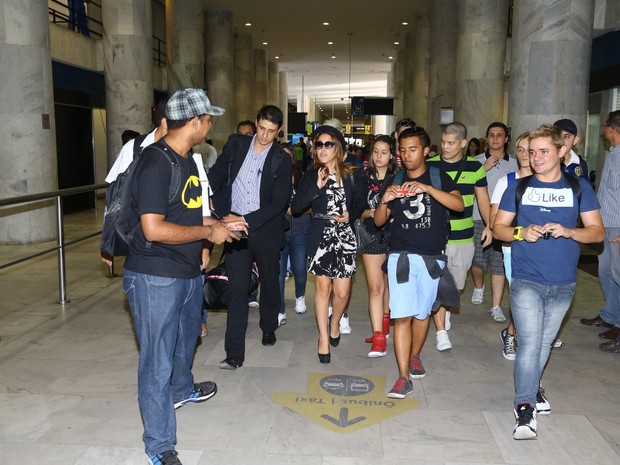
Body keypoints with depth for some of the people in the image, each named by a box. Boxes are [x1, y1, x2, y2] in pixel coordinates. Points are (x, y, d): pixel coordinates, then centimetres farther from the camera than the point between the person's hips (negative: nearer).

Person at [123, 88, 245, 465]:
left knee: (186, 338, 30)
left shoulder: (187, 159, 9)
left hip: (189, 272, 10)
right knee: (158, 360, 2)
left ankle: (182, 389, 58)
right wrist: (208, 232, -19)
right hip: (156, 278, -9)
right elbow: (154, 229, -28)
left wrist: (216, 224, 9)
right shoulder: (155, 163, -22)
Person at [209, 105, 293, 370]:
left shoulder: (282, 160, -5)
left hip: (266, 229, 0)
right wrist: (215, 205, -5)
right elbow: (217, 174, 10)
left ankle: (269, 328, 42)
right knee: (237, 287, -4)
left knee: (270, 282, 16)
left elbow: (278, 203, -10)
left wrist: (246, 220, -17)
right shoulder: (236, 144, 3)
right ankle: (234, 353, 0)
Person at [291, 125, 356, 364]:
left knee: (342, 291, 0)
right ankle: (323, 339, 17)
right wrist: (317, 187, -19)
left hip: (344, 235, 2)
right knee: (323, 287, 2)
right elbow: (296, 207, -10)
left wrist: (349, 215, 1)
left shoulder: (349, 176, 6)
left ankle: (335, 323, 32)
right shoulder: (312, 176, 0)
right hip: (320, 235, -2)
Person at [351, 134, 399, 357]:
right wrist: (368, 213, -19)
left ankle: (385, 323, 36)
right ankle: (379, 338, -5)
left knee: (389, 283, 14)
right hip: (373, 236, 0)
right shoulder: (363, 178, 3)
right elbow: (356, 209, 0)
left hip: (394, 235, 0)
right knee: (375, 286, -5)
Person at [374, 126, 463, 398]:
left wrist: (427, 188, -27)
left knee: (422, 313, 11)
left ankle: (414, 356, 35)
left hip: (432, 256, 0)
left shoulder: (439, 177, 4)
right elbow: (379, 221, 8)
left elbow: (459, 205, -14)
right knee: (402, 315, -9)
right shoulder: (395, 182, 10)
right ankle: (404, 377, -6)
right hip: (401, 254, 0)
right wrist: (385, 201, -13)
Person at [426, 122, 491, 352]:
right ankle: (441, 332, 7)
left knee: (457, 283, 16)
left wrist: (489, 225, 1)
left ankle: (445, 308, 46)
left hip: (464, 236, 3)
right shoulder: (430, 166, -4)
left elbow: (482, 198, 11)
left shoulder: (475, 167, 3)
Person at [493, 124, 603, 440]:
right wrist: (522, 232, -16)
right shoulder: (518, 188, 4)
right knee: (530, 343, -10)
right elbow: (498, 228, 5)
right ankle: (525, 407, -3)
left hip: (562, 284, 2)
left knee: (544, 342, 15)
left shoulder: (579, 188, 4)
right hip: (526, 280, -2)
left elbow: (597, 231, 3)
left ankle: (532, 387, 37)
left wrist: (567, 231, -17)